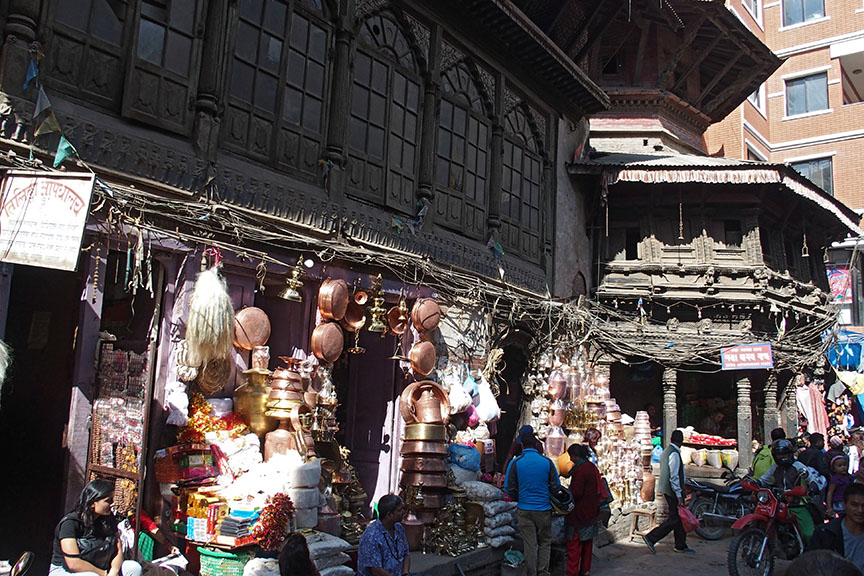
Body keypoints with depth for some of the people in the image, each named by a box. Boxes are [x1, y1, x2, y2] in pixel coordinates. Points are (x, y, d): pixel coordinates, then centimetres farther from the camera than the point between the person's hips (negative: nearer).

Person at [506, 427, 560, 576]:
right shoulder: (547, 461, -6)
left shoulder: (515, 463, -8)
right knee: (545, 543, 15)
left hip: (524, 509, 0)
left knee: (530, 545, 8)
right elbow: (556, 486, -2)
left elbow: (509, 489, -6)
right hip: (544, 508, 0)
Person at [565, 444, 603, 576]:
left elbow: (576, 493, -21)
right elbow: (598, 489, 14)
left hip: (579, 513, -9)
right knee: (588, 542, 16)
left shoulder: (579, 470, -21)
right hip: (592, 512, 9)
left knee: (574, 543, -1)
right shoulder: (592, 467, 6)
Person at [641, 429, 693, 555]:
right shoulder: (674, 453, -18)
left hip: (667, 489, 10)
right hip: (673, 490, -10)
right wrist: (679, 495, -19)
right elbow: (674, 477, -22)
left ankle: (681, 546, 20)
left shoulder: (667, 451, 12)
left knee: (679, 518, 14)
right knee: (674, 519, -5)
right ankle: (651, 537, -4)